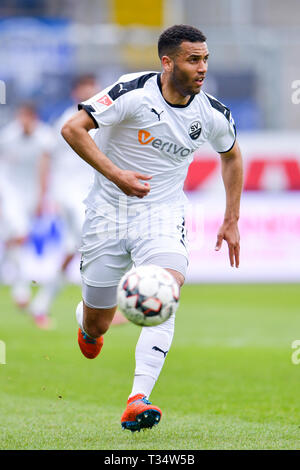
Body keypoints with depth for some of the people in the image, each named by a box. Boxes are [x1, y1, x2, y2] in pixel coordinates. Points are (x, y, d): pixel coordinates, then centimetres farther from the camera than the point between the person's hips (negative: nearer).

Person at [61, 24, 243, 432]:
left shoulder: (213, 114, -4)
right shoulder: (133, 93, -18)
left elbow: (231, 156, 17)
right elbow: (73, 128, -19)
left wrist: (232, 220, 14)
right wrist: (115, 174, -27)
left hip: (163, 214, 2)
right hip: (109, 212, -2)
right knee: (97, 326, 4)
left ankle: (138, 400, -34)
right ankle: (87, 326, 45)